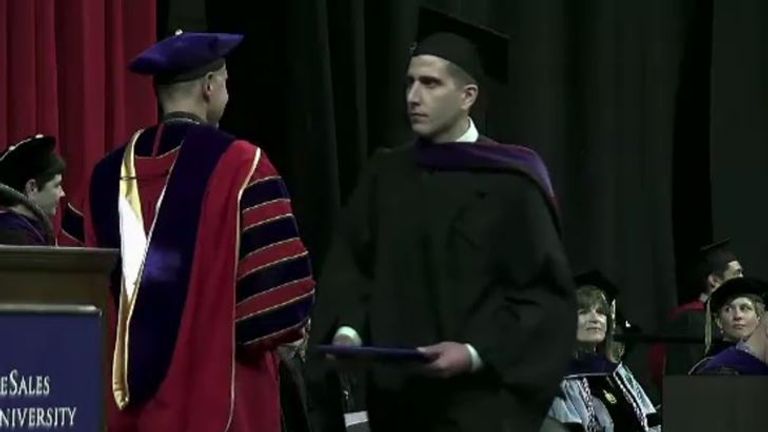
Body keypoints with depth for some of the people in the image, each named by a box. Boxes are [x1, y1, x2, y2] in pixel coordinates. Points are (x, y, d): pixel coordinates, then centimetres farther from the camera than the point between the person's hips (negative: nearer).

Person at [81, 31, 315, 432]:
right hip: (219, 400, -5)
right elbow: (280, 284, -12)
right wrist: (289, 327, 7)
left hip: (131, 398, 5)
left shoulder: (109, 172, 7)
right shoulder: (237, 164, -10)